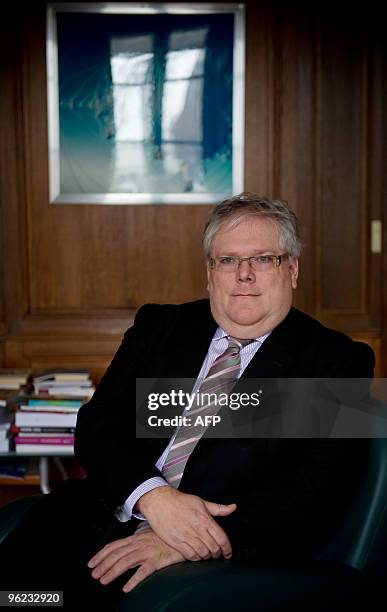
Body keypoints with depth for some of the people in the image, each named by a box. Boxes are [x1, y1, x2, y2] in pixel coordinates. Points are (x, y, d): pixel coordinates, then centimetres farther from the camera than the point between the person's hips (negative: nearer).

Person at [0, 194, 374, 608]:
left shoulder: (336, 361, 3)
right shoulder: (157, 326, 15)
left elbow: (317, 487, -8)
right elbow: (99, 423, 5)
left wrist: (196, 540, -20)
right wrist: (153, 496, -16)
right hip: (103, 524, 4)